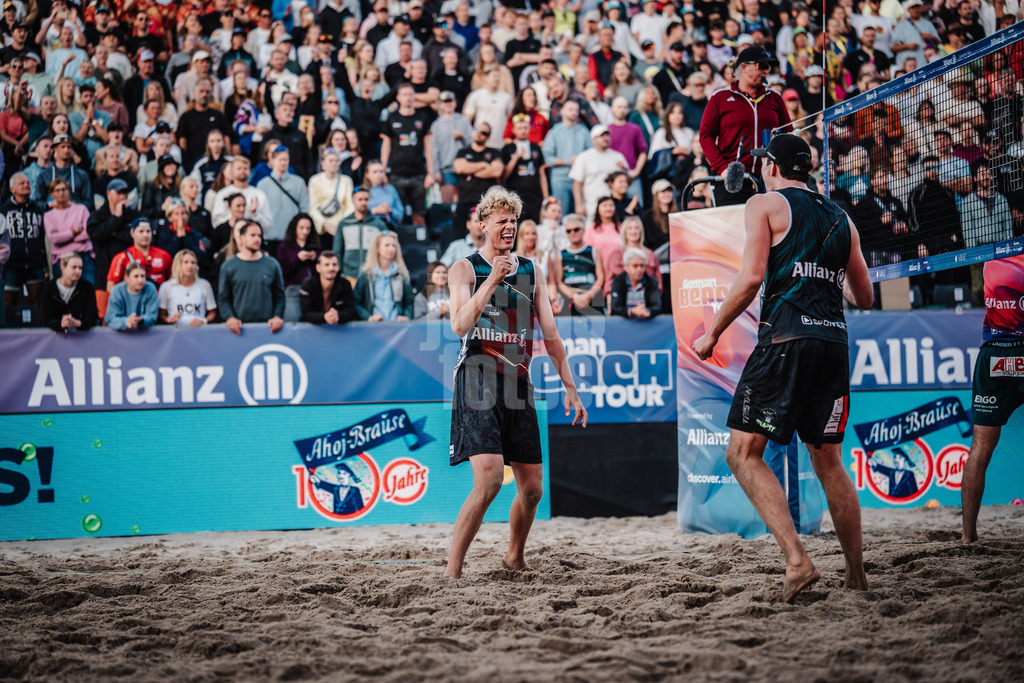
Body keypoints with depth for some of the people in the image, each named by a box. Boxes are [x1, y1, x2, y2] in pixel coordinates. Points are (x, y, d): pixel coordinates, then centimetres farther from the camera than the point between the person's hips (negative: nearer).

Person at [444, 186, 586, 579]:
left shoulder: (531, 272, 14)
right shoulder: (466, 269, 0)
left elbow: (550, 335, 17)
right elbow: (460, 325, -15)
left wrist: (570, 388, 13)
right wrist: (492, 280, -22)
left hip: (519, 385, 5)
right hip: (479, 383, -5)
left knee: (532, 488, 8)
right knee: (488, 479, -21)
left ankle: (514, 558, 32)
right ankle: (452, 570, -14)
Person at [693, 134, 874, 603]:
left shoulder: (765, 204, 4)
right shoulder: (841, 219, 21)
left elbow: (751, 277, -8)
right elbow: (865, 297, 24)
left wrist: (712, 334, 0)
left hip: (786, 339, -6)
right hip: (834, 341, 6)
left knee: (743, 453, -4)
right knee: (828, 461, 15)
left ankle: (797, 560, -20)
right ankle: (857, 576, 15)